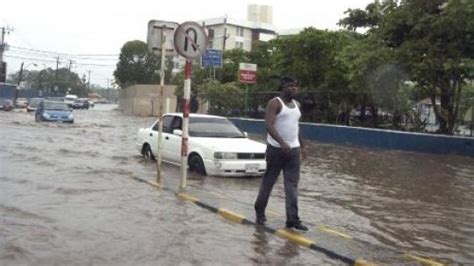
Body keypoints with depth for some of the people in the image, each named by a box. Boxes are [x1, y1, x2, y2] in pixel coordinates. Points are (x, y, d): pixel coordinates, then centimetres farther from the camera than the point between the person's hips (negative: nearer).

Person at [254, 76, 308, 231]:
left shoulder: (297, 105, 15)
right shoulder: (275, 103, -8)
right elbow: (269, 125, -20)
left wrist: (301, 147, 20)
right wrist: (282, 142, -32)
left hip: (293, 149, 6)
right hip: (276, 149, -5)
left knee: (292, 185, -2)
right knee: (268, 182, 6)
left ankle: (292, 219, -4)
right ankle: (260, 212, 23)